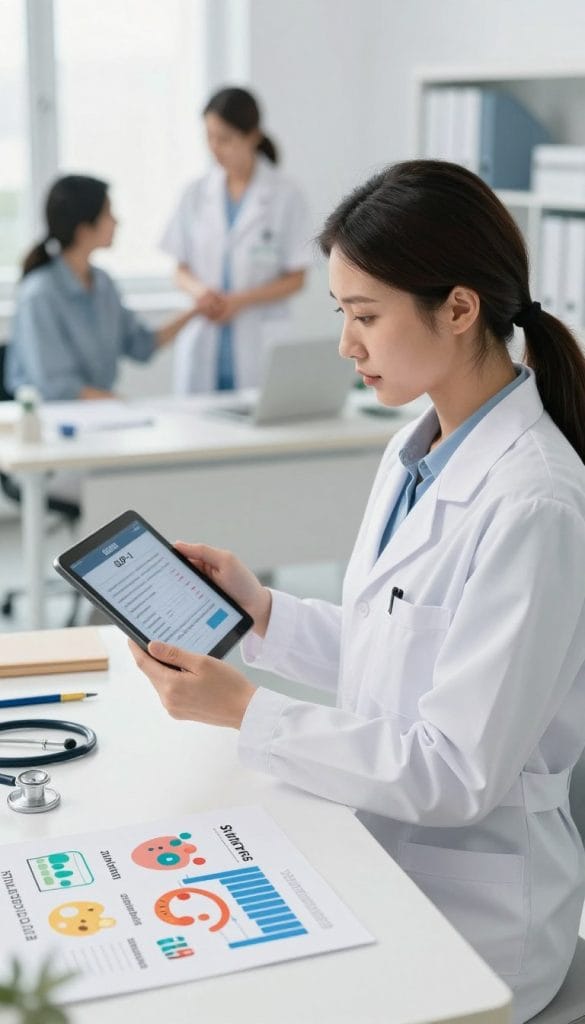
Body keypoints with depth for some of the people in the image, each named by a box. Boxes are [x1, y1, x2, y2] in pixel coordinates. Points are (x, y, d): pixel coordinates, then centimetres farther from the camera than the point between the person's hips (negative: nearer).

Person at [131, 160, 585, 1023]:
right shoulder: (415, 452, 4)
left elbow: (457, 773, -23)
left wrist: (244, 711, -22)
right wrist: (260, 610, 0)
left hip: (470, 912, -7)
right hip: (379, 849, 7)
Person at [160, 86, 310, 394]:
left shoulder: (285, 196, -1)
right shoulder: (197, 194, 8)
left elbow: (295, 279, 0)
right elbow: (182, 269, 12)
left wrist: (238, 301, -13)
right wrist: (199, 290, -11)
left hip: (258, 347, -2)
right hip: (202, 346, 3)